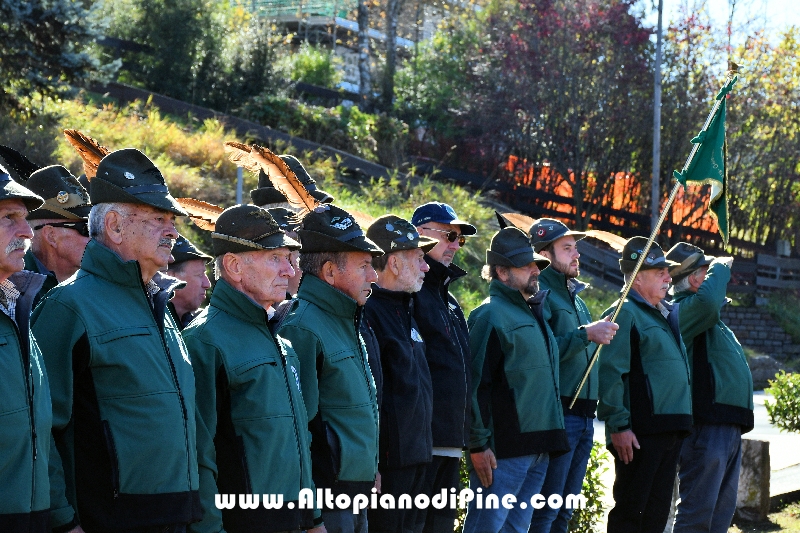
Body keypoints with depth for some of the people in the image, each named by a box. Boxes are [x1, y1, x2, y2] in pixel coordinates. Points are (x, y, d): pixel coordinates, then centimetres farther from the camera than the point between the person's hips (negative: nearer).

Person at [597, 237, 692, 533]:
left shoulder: (668, 314, 19)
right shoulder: (625, 314, -9)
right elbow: (610, 373, -16)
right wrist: (618, 426, -20)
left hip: (671, 428, 9)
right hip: (641, 430, -9)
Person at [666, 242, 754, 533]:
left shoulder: (710, 318, 21)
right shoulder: (682, 311, -12)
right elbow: (706, 302, -31)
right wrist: (720, 268, -17)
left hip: (729, 428, 10)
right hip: (706, 427, -10)